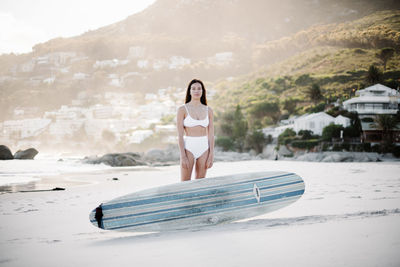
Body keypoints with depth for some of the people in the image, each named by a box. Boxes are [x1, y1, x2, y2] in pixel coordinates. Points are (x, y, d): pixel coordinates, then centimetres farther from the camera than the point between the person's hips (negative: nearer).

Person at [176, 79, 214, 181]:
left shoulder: (208, 110, 5)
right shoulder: (182, 109, -5)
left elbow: (211, 135, 5)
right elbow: (180, 135, -8)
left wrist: (211, 156, 0)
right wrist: (183, 157, -13)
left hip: (204, 149, 3)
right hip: (188, 148, -3)